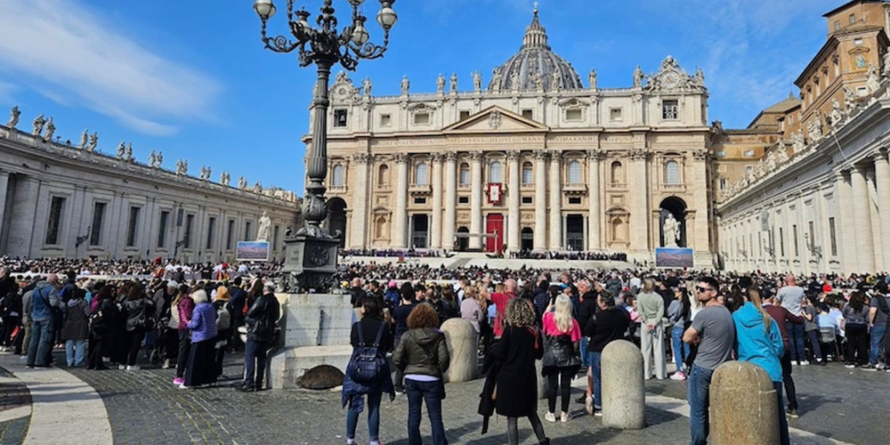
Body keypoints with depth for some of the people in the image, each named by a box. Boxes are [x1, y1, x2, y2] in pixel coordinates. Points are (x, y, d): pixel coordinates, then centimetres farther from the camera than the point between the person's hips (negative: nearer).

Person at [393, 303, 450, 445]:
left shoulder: (407, 336, -5)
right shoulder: (438, 336, -8)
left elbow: (397, 359, -6)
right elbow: (444, 359, -14)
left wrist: (407, 369, 9)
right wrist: (440, 371, 5)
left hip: (411, 379, 2)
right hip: (431, 379, -2)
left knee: (413, 414, 14)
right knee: (435, 416, 7)